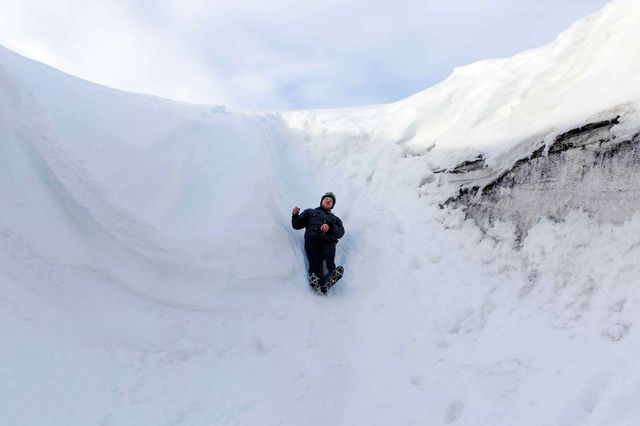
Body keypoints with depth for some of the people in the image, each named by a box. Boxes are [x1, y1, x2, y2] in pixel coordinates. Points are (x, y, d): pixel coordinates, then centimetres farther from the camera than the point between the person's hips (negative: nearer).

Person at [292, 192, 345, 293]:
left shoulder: (335, 218, 36)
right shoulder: (310, 212, 34)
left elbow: (340, 232, 15)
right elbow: (297, 225, 25)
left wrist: (330, 227, -5)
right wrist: (295, 215, 4)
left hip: (328, 241, 1)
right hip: (312, 239, 0)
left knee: (329, 258, -33)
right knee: (315, 261, -29)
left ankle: (332, 277, -57)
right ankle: (316, 282, -50)